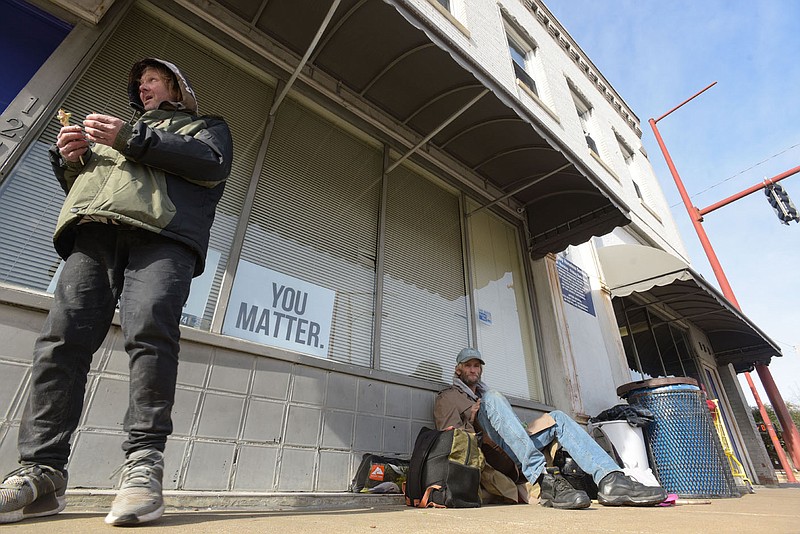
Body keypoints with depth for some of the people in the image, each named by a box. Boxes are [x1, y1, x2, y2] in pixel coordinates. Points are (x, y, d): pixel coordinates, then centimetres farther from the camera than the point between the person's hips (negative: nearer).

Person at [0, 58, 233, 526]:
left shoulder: (207, 126, 27)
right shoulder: (117, 128, 44)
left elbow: (212, 164, 3)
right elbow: (79, 184, 38)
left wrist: (131, 139, 0)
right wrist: (71, 159, 15)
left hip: (163, 229, -5)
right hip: (94, 230, 6)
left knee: (151, 332, -23)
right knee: (62, 338, -10)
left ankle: (144, 466, -23)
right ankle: (41, 473, -9)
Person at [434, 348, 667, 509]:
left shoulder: (483, 394, 33)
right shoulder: (447, 397, 14)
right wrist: (472, 420, -12)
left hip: (510, 452, 6)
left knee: (557, 418, -6)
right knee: (493, 399, -30)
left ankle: (610, 480, -26)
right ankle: (544, 479, -43)